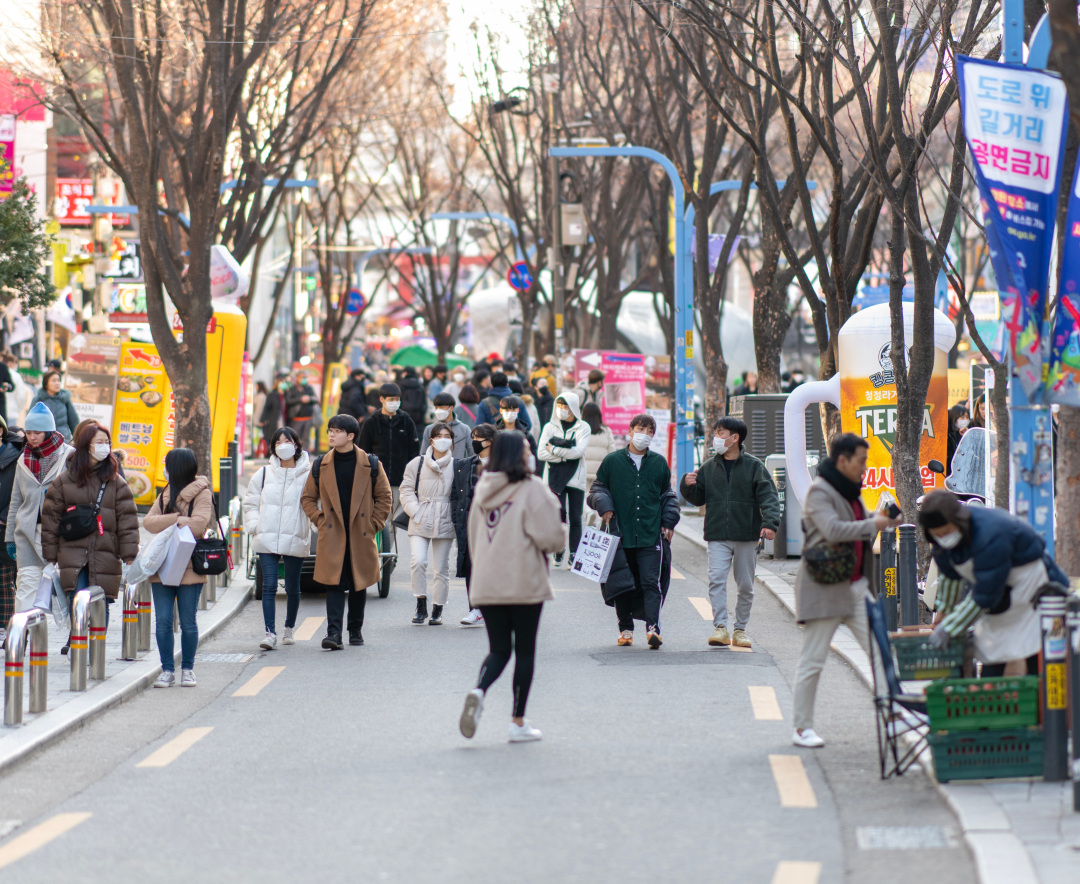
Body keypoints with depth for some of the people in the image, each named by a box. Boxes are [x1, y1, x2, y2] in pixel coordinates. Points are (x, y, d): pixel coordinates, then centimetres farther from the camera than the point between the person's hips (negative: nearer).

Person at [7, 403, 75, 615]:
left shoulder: (69, 456, -1)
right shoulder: (24, 460, 14)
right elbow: (16, 501, 18)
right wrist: (10, 536, 16)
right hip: (29, 532, 4)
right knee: (26, 582, -3)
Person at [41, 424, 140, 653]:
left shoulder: (116, 483, 8)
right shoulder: (65, 480, 7)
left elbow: (127, 521, 5)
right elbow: (51, 518, 9)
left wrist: (129, 556, -4)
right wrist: (50, 556, 6)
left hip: (105, 557, 1)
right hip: (73, 555, -1)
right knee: (77, 603, -13)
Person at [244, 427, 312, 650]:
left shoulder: (307, 475, 0)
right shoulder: (264, 474, 8)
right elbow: (250, 503, 13)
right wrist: (254, 526, 1)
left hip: (295, 542, -1)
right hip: (267, 540, 1)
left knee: (292, 588, 10)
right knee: (269, 585, -9)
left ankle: (289, 628, 29)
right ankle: (270, 633, -12)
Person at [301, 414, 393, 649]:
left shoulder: (370, 464, 1)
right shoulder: (321, 465, 6)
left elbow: (385, 497, 7)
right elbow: (308, 498, 14)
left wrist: (373, 524, -1)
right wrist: (319, 521, 1)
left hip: (361, 536, 0)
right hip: (332, 535, 0)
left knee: (359, 585, 9)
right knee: (334, 585, -10)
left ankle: (356, 630, 24)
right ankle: (333, 634, -15)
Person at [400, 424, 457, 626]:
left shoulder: (456, 466, 4)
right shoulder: (417, 464, 4)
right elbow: (407, 490, 4)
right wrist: (416, 512, -8)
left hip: (444, 524, 1)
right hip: (420, 523, 0)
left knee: (441, 569, 5)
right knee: (417, 562, -16)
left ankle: (437, 610, 15)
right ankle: (421, 605, -2)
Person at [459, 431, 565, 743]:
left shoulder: (483, 489, 9)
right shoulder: (531, 489, -11)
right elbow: (551, 537, -14)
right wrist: (560, 535, 8)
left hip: (485, 585, 5)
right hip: (525, 583, -5)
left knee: (498, 650, 11)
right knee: (525, 651, 6)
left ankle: (479, 690, -20)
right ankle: (518, 722, 7)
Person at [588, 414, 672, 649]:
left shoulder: (659, 463, 12)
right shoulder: (612, 461, 6)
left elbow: (667, 495, 22)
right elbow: (597, 489, 14)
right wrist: (605, 507, -6)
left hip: (651, 535, 0)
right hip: (621, 535, 0)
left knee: (651, 583, -10)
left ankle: (653, 629, -17)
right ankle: (625, 629, 15)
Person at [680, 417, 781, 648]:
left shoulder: (753, 466, 1)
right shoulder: (709, 468, 11)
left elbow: (768, 496, -6)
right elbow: (698, 498, 17)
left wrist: (770, 523, -21)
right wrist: (689, 486, -5)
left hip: (747, 536, -1)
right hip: (718, 537, 1)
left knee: (745, 586, 6)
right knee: (716, 579, -15)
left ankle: (740, 629, 18)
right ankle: (720, 627, -15)